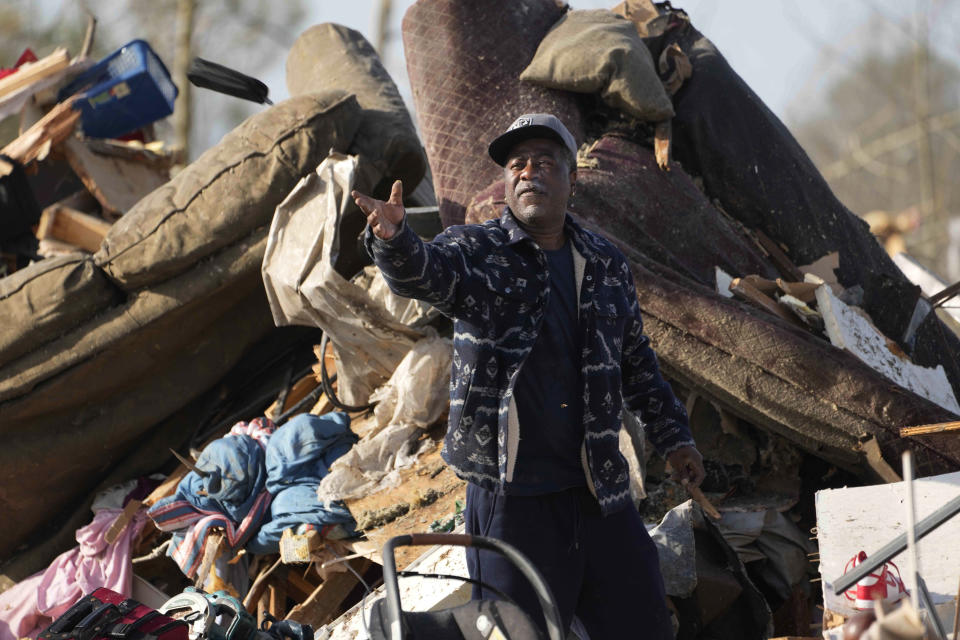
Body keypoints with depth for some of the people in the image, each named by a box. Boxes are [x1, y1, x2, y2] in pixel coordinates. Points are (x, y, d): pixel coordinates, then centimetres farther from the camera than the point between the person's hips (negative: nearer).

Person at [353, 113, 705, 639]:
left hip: (601, 496, 4)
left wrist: (673, 437, 22)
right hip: (509, 495, -4)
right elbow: (424, 271, -24)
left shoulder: (606, 265, 12)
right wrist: (393, 240, -46)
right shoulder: (475, 252, -1)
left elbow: (636, 361, 23)